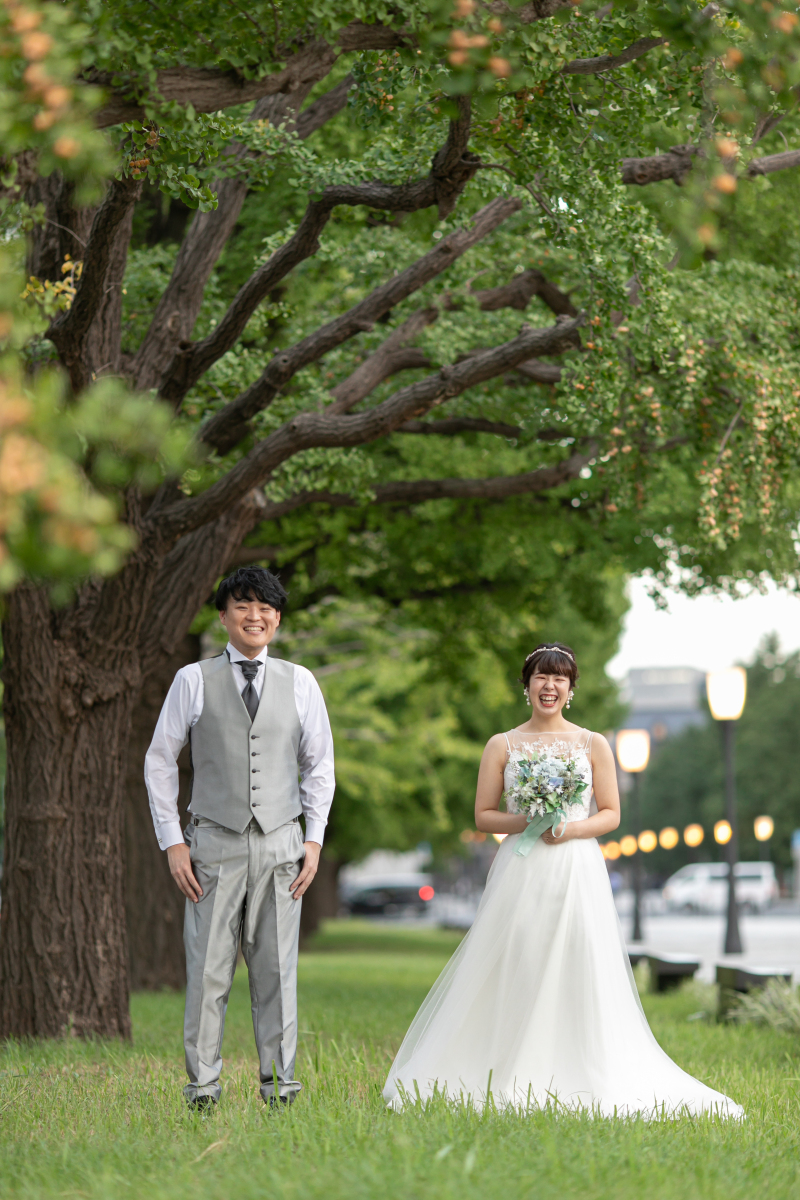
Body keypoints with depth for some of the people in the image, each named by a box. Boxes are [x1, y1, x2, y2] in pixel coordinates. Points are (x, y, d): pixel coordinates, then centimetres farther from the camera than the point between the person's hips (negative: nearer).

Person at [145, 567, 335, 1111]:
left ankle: (279, 1082, 11)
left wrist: (314, 839, 6)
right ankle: (202, 1086, 3)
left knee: (278, 968, 2)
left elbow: (319, 765, 14)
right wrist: (172, 841, 0)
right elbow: (161, 761, 6)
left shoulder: (299, 682, 9)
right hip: (215, 842, -2)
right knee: (208, 967, -4)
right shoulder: (194, 680, 4)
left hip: (280, 843, 2)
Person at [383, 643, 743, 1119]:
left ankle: (586, 1083, 0)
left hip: (577, 871, 0)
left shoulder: (593, 746, 8)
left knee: (579, 975, -5)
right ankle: (504, 1082, 1)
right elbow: (484, 815, 7)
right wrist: (525, 822, -11)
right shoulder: (503, 746, 8)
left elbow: (611, 814, 7)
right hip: (520, 872, 0)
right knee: (511, 976, -4)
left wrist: (572, 829, -11)